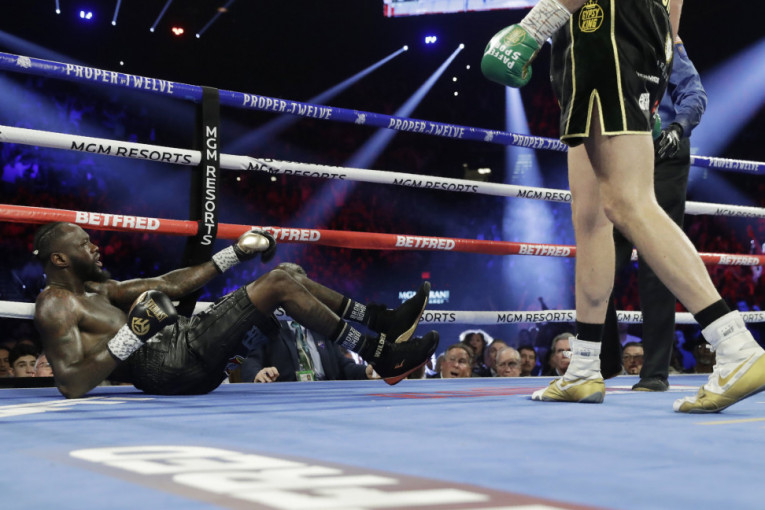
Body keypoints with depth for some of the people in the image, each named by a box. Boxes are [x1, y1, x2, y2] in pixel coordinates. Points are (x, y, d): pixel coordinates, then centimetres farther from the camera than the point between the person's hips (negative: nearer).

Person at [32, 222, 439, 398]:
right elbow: (72, 385, -19)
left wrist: (235, 253, 18)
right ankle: (384, 357, -12)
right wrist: (132, 336, -22)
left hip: (182, 340, 10)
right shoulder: (55, 306, -6)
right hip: (170, 366, -10)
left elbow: (170, 285, 21)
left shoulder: (97, 289, 21)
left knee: (286, 273, 7)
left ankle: (385, 321, 7)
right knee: (278, 285, -16)